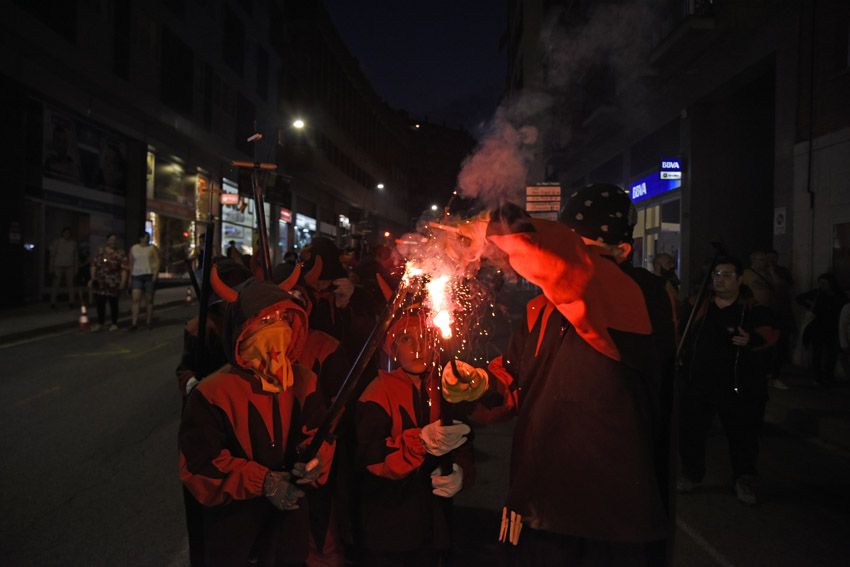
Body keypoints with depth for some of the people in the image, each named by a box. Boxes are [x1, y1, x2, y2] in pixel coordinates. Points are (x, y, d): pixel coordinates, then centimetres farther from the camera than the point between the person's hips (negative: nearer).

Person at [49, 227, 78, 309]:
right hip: (58, 266, -2)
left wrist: (75, 270, 9)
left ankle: (71, 302, -1)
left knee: (70, 284, -5)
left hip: (69, 267, 2)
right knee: (55, 284, -2)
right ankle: (53, 303, 4)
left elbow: (75, 257, 11)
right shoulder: (57, 242, 0)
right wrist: (51, 269, -4)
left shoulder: (73, 243, 8)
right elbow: (52, 256, 1)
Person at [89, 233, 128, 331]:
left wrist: (123, 282, -14)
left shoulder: (120, 253, -2)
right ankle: (100, 323, 21)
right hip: (100, 282, 4)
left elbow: (124, 269, -7)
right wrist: (92, 278, 5)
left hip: (113, 283, -3)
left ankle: (114, 323, 17)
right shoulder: (100, 250, 10)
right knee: (100, 303, 8)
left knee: (113, 303, 4)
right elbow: (94, 264, 12)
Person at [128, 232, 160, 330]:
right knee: (136, 299, -11)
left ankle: (148, 322, 11)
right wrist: (131, 275, 10)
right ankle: (134, 323, -13)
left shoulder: (152, 248, 6)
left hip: (150, 275, -1)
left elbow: (157, 261, -2)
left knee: (149, 300, 3)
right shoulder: (133, 248, 12)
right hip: (137, 276, 1)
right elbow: (131, 263, 16)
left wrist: (155, 274, -13)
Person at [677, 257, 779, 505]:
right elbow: (684, 336, 20)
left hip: (739, 387, -3)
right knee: (690, 431, 9)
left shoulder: (754, 309, 1)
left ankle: (744, 480, 25)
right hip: (698, 382, 3)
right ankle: (691, 473, 28)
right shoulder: (699, 307, 10)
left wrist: (751, 340, -33)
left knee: (743, 436, 6)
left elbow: (769, 334, -14)